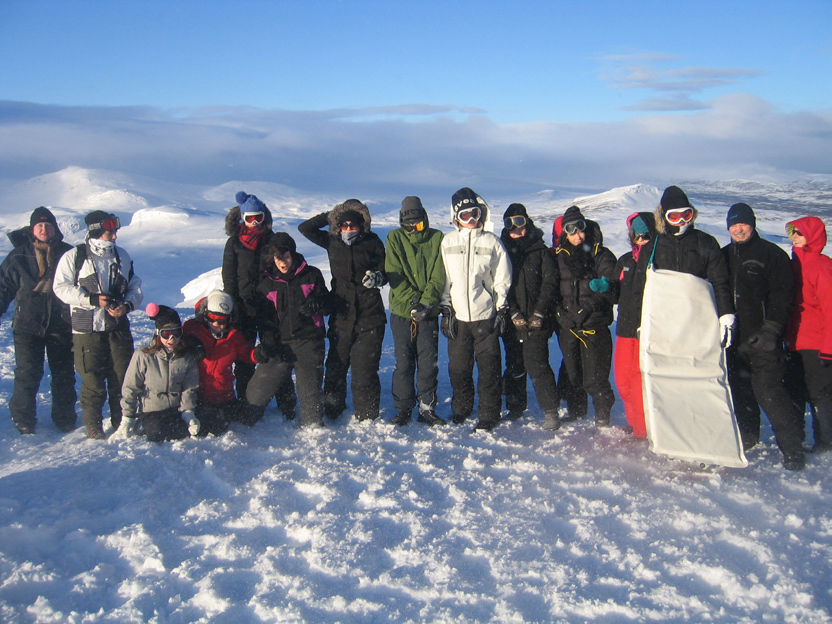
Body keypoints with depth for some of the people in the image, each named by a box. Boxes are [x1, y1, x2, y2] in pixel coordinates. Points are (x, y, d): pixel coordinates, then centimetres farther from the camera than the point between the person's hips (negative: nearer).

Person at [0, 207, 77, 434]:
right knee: (27, 373, -4)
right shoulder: (18, 256, 3)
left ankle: (64, 417, 20)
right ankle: (23, 419, 12)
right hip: (27, 324, -1)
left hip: (61, 325, 1)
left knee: (63, 374, 7)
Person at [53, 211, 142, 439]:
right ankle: (93, 425, 15)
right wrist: (93, 299, -15)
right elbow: (61, 287, -7)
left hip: (118, 328, 3)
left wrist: (127, 305, -7)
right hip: (87, 328, -3)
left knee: (123, 377, 4)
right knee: (92, 379, 1)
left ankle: (122, 423, 16)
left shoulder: (122, 256, 10)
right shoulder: (74, 257, -2)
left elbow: (135, 287, 13)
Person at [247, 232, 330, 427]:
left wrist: (316, 305, -14)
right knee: (257, 389, -3)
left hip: (308, 341, -1)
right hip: (280, 344, 2)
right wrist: (267, 342, -3)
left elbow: (327, 306, 10)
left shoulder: (311, 275, 6)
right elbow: (265, 318, 12)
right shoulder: (266, 283, 11)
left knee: (310, 390, -7)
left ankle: (313, 427, 10)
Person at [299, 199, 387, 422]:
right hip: (341, 316, 3)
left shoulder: (373, 242, 1)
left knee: (364, 370, -3)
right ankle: (332, 411, 26)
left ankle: (367, 418, 11)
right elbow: (304, 228, 10)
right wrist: (329, 216, 6)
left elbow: (385, 271, 4)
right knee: (335, 366, 6)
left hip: (369, 318, -2)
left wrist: (377, 277, -18)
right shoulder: (332, 241, 9)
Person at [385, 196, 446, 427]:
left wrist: (426, 303, -16)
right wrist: (412, 302, -15)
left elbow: (439, 276, -4)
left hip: (429, 312, 0)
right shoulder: (395, 239, 3)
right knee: (403, 363, 5)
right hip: (402, 312, 0)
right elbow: (394, 275, -5)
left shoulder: (436, 238, 3)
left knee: (429, 363, 4)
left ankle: (427, 408, 17)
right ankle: (403, 408, 18)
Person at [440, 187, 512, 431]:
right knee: (458, 367, 8)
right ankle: (461, 409, 27)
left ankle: (489, 414, 12)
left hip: (486, 316, -1)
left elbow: (503, 279, 5)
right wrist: (446, 310, 2)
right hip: (458, 316, 2)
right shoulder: (448, 242, 7)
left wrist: (502, 310, 0)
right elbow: (443, 279, 8)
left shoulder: (492, 242, 3)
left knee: (489, 367, 1)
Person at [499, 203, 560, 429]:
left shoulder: (540, 250, 4)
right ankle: (515, 407, 23)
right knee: (514, 366, 10)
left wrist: (539, 314, -8)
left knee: (537, 365, -10)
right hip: (512, 322, 2)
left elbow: (550, 283, 0)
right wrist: (514, 314, -7)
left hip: (537, 321, -2)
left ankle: (550, 411, -2)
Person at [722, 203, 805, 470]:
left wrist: (771, 330, -15)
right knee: (740, 390, 12)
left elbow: (783, 296, -6)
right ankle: (747, 437, 27)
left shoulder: (772, 254, -1)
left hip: (762, 339, -5)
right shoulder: (723, 256, 15)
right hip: (733, 339, 5)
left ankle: (792, 448, -1)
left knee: (768, 390, -11)